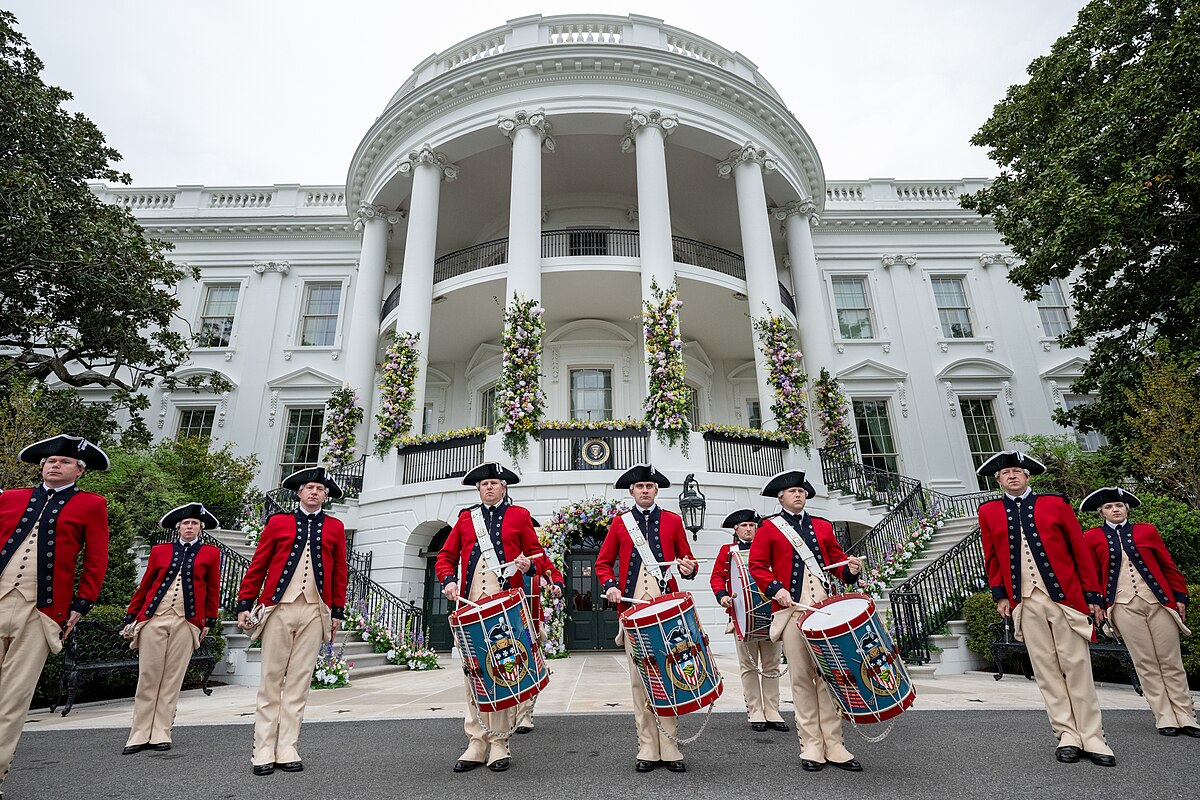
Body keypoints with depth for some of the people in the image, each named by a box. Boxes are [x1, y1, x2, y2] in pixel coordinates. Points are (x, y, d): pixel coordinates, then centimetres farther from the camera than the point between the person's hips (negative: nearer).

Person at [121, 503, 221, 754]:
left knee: (172, 679, 3)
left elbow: (213, 590, 8)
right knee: (148, 677, 3)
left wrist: (209, 621, 6)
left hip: (187, 622, -1)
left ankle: (161, 734, 11)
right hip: (153, 619, 1)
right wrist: (131, 617, 11)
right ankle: (140, 735, 12)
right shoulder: (159, 551, 9)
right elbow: (144, 586, 13)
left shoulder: (211, 553, 5)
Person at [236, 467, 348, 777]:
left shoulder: (335, 527, 9)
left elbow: (339, 574, 10)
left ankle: (287, 750, 14)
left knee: (299, 682, 5)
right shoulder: (278, 522, 6)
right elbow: (257, 567, 7)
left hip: (315, 612, 1)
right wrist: (244, 605, 3)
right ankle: (264, 752, 14)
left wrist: (337, 612, 7)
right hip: (278, 609, -1)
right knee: (271, 680, 5)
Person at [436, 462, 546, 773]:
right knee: (472, 674, 4)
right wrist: (449, 580, -4)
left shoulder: (519, 515, 10)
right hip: (470, 605, 2)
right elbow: (445, 556, 15)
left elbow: (537, 554, 9)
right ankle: (477, 742, 14)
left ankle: (500, 743, 11)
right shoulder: (465, 517, 16)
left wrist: (528, 563, -13)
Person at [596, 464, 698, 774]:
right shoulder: (619, 523, 9)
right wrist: (610, 586, -7)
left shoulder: (673, 521, 9)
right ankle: (647, 749, 14)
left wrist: (688, 569, -11)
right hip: (633, 610, 0)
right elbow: (603, 562, 11)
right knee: (639, 679, 4)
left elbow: (688, 560, 12)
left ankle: (669, 749, 13)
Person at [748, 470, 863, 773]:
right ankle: (812, 747, 10)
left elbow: (837, 559, 18)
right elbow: (757, 565, 1)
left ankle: (834, 745, 11)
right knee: (801, 677, 1)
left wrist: (850, 569, -4)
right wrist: (775, 588, -14)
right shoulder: (768, 528, 6)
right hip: (791, 609, -3)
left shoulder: (823, 526, 18)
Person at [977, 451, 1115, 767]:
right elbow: (992, 558, 10)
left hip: (1065, 596, -1)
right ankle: (1067, 735, 14)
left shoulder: (1056, 504, 4)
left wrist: (1093, 595, 2)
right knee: (1046, 669, 5)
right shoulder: (989, 512, 6)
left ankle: (1092, 738, 13)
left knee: (1077, 666, 3)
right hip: (1025, 602, 1)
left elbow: (1081, 551, 5)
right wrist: (1000, 594, 4)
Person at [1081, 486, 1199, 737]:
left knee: (1172, 662, 5)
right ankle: (1165, 718, 9)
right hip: (1124, 606, -1)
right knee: (1146, 663, 2)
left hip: (1158, 602, 1)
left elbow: (1168, 566, 11)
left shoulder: (1146, 530, 7)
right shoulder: (1092, 537, 3)